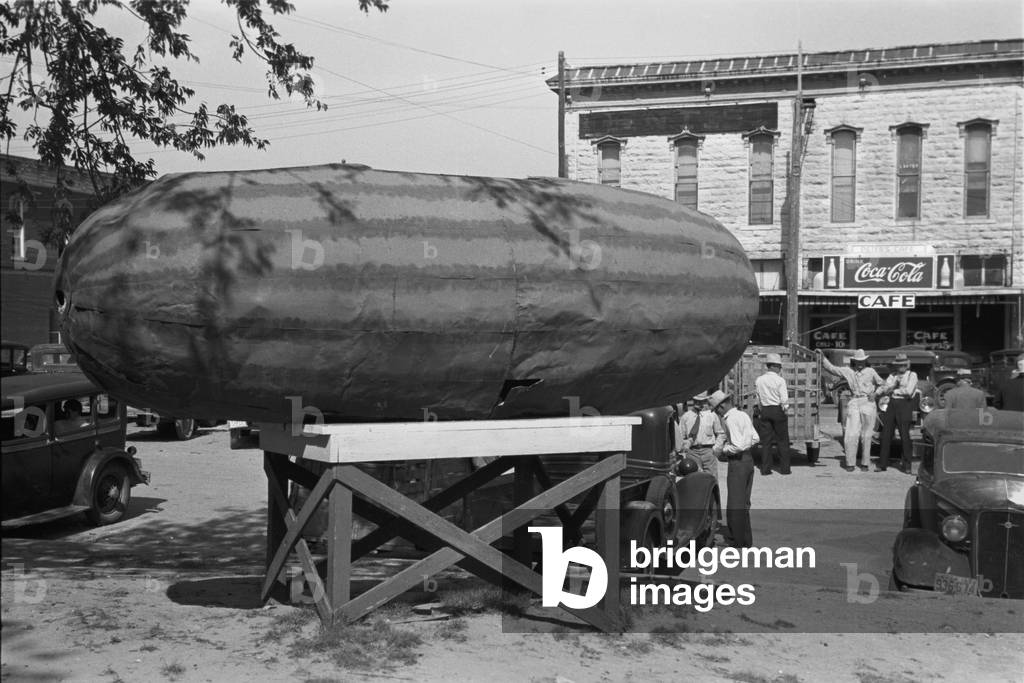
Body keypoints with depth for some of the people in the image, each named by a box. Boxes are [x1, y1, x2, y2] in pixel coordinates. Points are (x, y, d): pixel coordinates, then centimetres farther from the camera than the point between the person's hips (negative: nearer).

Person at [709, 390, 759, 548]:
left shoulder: (730, 419, -18)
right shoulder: (743, 415, 9)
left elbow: (738, 445, -26)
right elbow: (755, 438, 13)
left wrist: (724, 449, -7)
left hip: (738, 461, -9)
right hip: (749, 459, 9)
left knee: (734, 505, -1)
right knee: (744, 503, 17)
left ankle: (739, 542, 2)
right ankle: (747, 541, 24)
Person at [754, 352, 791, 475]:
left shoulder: (758, 380, 2)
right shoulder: (780, 380, -11)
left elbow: (758, 399, 5)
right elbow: (784, 400, -14)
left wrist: (761, 411, 14)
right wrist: (785, 410, 2)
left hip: (764, 411, 4)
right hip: (778, 411, -4)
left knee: (765, 440, 7)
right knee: (783, 441, 6)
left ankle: (765, 468, 7)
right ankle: (784, 468, 8)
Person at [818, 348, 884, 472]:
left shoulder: (870, 371, 8)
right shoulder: (848, 371, 10)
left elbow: (881, 384, 17)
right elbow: (831, 368, 11)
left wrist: (875, 393, 0)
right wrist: (822, 357, 2)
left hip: (868, 403, -1)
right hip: (854, 404, 1)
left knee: (866, 436, 2)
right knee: (851, 435, -7)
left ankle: (865, 463, 12)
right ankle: (850, 463, 0)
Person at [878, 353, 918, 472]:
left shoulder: (912, 375, 2)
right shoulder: (892, 375, 15)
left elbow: (909, 392, -10)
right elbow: (885, 389, 4)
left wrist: (894, 390, 0)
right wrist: (895, 383, -11)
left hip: (905, 405, -4)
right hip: (892, 404, 4)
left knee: (904, 436, -5)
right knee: (886, 435, 1)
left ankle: (906, 465, 4)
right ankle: (882, 464, 6)